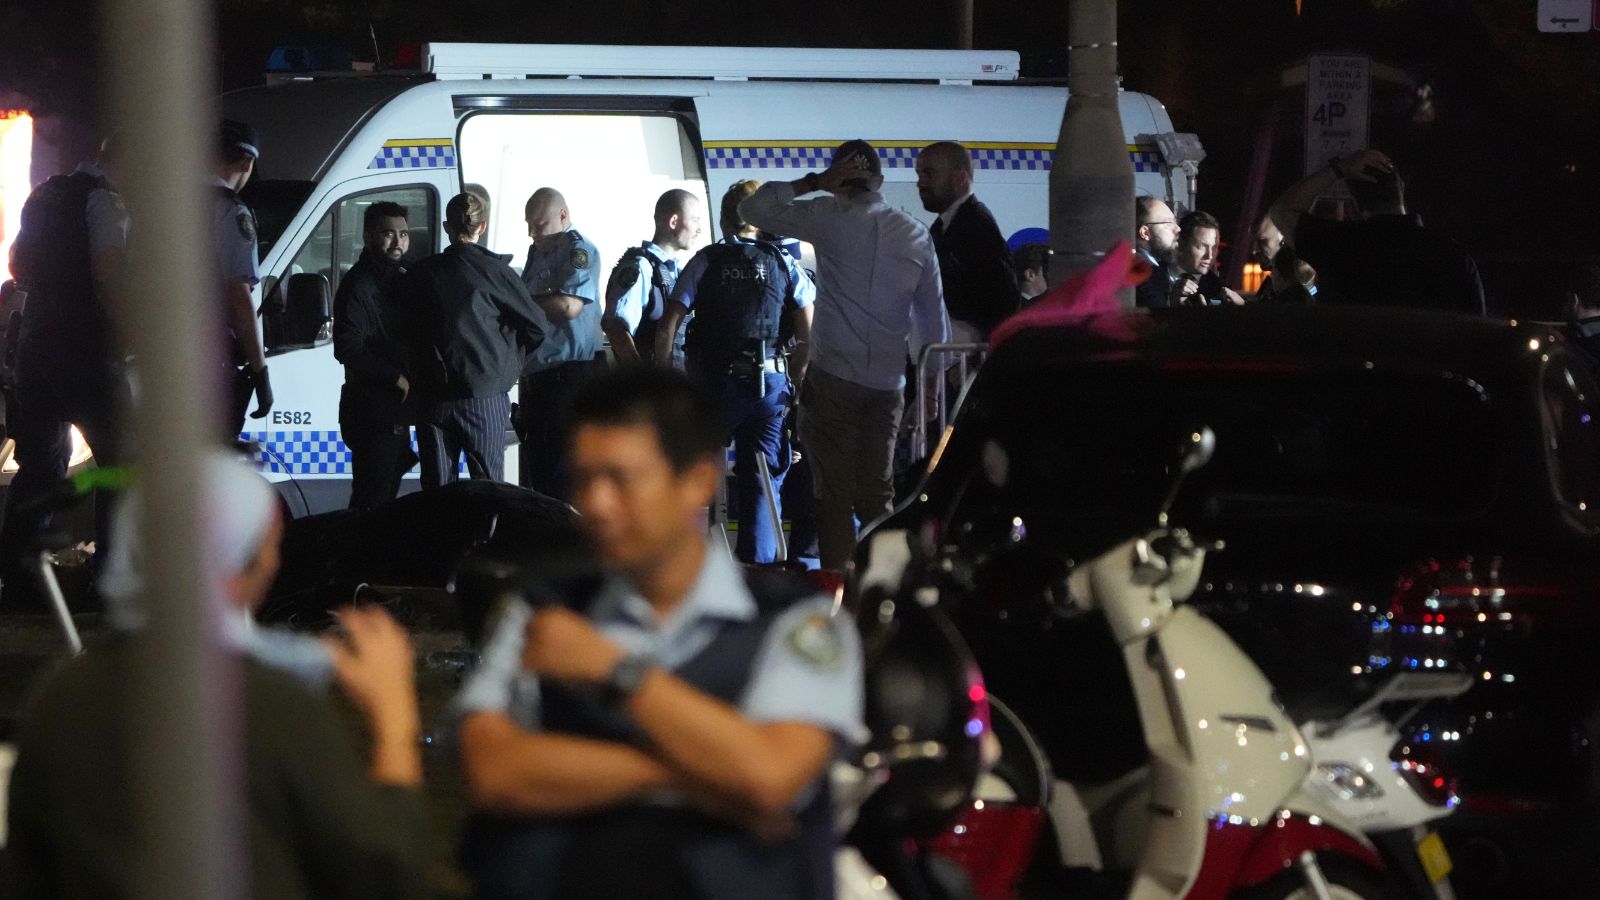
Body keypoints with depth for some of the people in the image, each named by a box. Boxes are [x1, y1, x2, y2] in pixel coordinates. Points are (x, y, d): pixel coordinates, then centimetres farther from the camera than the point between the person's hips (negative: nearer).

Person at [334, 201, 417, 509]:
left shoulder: (399, 280, 16)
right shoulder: (359, 285, -13)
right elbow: (348, 349, -22)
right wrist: (398, 378, -19)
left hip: (394, 412, 9)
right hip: (372, 411, -9)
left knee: (385, 495, 14)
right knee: (371, 499, -11)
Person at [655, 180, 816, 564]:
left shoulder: (706, 262, 1)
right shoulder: (783, 264, 4)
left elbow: (668, 327, -3)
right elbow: (809, 333, 0)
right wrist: (794, 380, 10)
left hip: (715, 380, -1)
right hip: (769, 382, 1)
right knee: (762, 479, 6)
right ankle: (760, 565, 1)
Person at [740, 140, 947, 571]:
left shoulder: (830, 218, -5)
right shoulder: (916, 236, 7)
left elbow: (752, 208, 2)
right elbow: (934, 320, 10)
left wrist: (814, 182, 4)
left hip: (833, 377, -4)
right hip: (888, 381, 4)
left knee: (835, 495, 0)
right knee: (878, 495, 11)